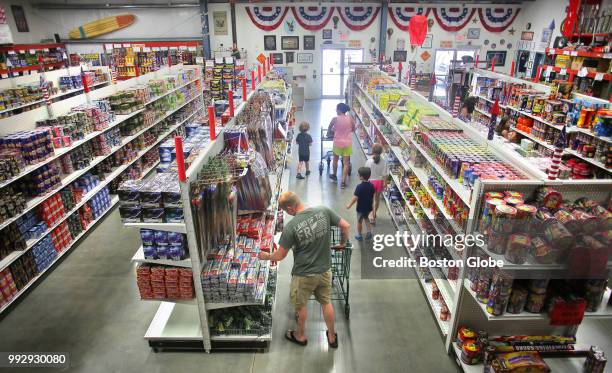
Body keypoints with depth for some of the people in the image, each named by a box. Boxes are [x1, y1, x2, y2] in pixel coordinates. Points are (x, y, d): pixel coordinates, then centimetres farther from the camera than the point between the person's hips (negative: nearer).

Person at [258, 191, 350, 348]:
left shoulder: (290, 227, -23)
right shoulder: (324, 211, -15)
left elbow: (280, 256, -13)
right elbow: (346, 226, -5)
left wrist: (266, 256, 7)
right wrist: (342, 244, 13)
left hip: (304, 274, -4)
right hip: (325, 270, 4)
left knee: (300, 305, 22)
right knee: (326, 302, 24)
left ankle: (301, 336, 44)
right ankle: (332, 337, 41)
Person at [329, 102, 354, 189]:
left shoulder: (335, 119, -13)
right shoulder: (350, 119, -7)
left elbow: (330, 129, 1)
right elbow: (353, 129, 7)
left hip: (337, 142, -1)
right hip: (348, 143, 1)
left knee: (335, 159, 24)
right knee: (346, 163, 5)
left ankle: (334, 175, 43)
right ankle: (343, 182, 4)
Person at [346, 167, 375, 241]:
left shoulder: (359, 187, -26)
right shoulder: (371, 185, -8)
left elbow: (355, 198, -24)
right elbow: (373, 196, 4)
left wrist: (349, 205, -10)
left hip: (361, 208, -5)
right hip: (369, 207, 5)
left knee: (359, 221, 15)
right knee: (366, 218, 30)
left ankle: (359, 236, 30)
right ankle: (369, 232, 24)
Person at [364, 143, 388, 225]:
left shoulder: (369, 161, -18)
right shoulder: (384, 162, -12)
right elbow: (385, 174, -8)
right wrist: (384, 182, 4)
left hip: (371, 181, -3)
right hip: (380, 181, 3)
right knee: (377, 198, 21)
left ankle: (372, 216, 1)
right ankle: (374, 213, 38)